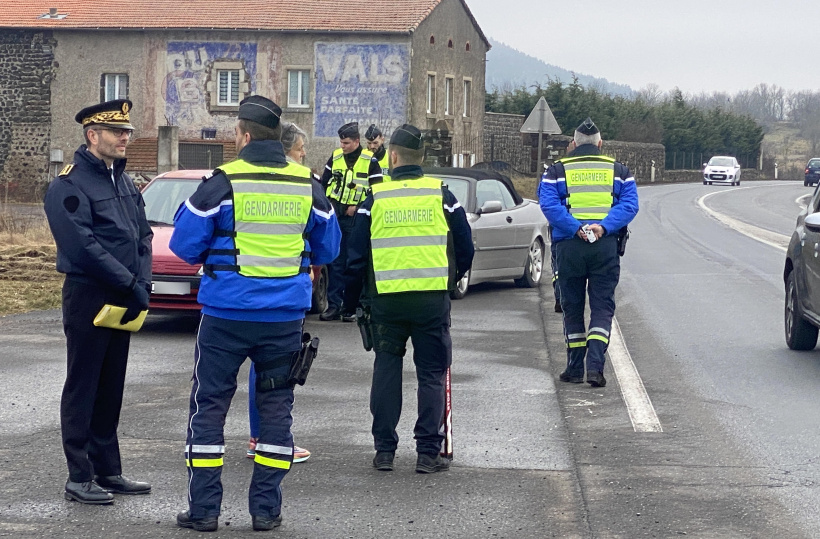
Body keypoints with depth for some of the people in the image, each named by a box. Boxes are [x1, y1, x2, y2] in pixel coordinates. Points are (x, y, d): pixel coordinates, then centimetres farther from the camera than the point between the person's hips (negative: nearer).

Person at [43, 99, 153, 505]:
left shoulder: (124, 182, 14)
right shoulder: (69, 185, -13)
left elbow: (143, 236, 14)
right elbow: (82, 246, -20)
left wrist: (142, 283, -2)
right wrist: (129, 283, -18)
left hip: (123, 300, 8)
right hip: (88, 299, -8)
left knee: (111, 389, 12)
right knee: (83, 389, -2)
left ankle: (108, 471, 19)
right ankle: (79, 478, 2)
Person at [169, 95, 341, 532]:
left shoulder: (222, 183, -10)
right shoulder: (308, 185, 2)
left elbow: (185, 245, -5)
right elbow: (327, 249, 13)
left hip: (227, 314, -3)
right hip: (286, 315, 3)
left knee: (209, 405, 6)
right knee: (276, 406, 11)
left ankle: (203, 508, 6)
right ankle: (266, 508, 12)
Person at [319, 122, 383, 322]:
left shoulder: (369, 161, -3)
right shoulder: (335, 157, 8)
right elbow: (324, 183, 17)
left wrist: (359, 207, -11)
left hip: (356, 217, -3)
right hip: (336, 215, 3)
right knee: (335, 262, 2)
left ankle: (351, 307, 7)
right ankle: (334, 305, 5)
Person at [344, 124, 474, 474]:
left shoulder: (375, 198, 2)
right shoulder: (442, 195, 3)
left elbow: (357, 255, 4)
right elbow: (465, 248, 8)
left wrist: (351, 297, 16)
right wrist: (451, 280, 25)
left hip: (386, 298, 0)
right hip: (433, 297, 0)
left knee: (386, 370, 11)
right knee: (431, 373, 6)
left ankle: (384, 450, 10)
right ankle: (428, 452, 3)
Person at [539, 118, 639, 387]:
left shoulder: (557, 170, 7)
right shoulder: (618, 170, 10)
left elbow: (549, 205, -9)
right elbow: (629, 204, -4)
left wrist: (575, 228, -15)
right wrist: (604, 226, -14)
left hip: (569, 247, 0)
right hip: (606, 247, 0)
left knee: (572, 307, 11)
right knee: (602, 307, 3)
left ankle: (575, 368, 14)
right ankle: (595, 366, -11)